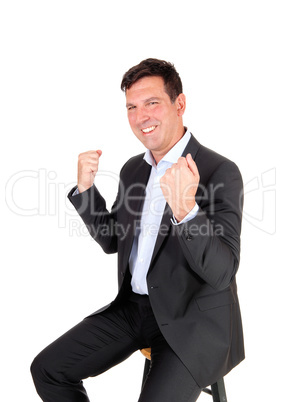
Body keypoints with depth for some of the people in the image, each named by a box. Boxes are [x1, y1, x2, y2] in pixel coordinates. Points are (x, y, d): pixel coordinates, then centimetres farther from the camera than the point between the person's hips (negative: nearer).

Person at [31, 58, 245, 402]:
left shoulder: (221, 172, -14)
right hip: (133, 306, 7)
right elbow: (111, 240, 17)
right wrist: (85, 187, 1)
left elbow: (221, 273, -22)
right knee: (47, 369, 1)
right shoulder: (133, 169, 9)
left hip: (193, 321, -6)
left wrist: (185, 210, -38)